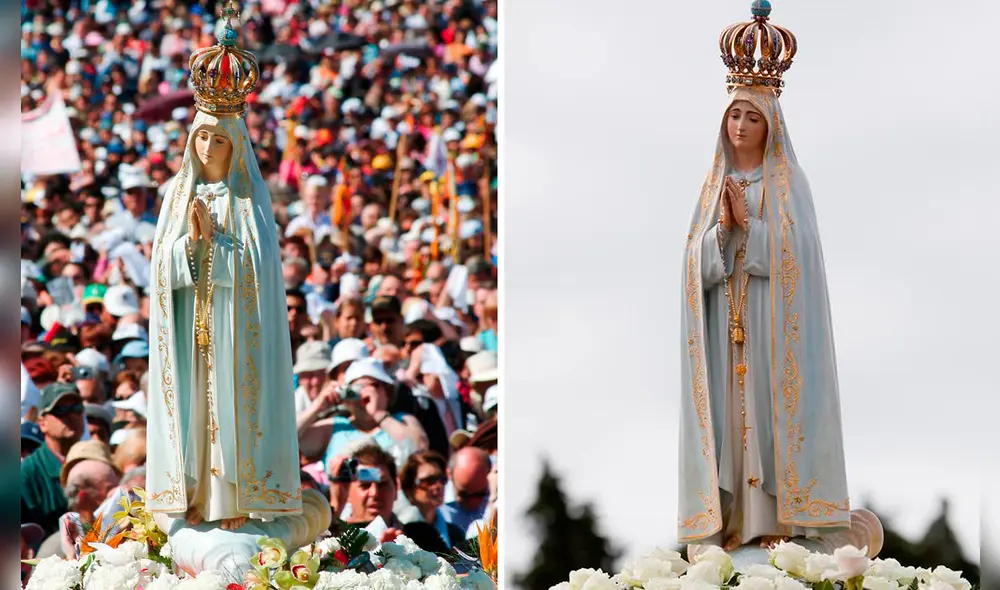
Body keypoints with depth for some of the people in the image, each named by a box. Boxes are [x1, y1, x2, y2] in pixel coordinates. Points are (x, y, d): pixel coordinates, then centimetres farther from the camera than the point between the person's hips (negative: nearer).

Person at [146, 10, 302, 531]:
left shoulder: (251, 196, -1)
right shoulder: (177, 193, 8)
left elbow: (257, 264, -10)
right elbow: (162, 264, 1)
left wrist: (212, 235, -15)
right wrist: (189, 238, -17)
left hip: (235, 322, -3)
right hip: (187, 322, 3)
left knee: (232, 403, -3)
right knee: (189, 401, 2)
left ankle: (236, 500, 1)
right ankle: (194, 495, 7)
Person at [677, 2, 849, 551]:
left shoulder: (788, 181, 3)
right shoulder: (716, 181, 14)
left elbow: (793, 249, -9)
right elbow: (696, 256, 6)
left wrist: (747, 222, -12)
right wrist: (721, 228, -11)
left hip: (772, 319, -3)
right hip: (723, 317, 4)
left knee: (770, 404, -7)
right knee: (727, 406, -1)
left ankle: (777, 513, -5)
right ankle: (730, 515, 0)